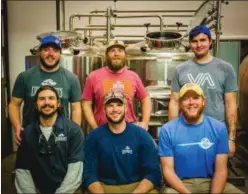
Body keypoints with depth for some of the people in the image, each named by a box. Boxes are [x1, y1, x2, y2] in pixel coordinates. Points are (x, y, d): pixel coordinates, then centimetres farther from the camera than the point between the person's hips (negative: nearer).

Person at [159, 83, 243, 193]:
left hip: (211, 182, 2)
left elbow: (221, 169, -3)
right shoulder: (167, 130, -7)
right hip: (181, 183, -2)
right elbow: (168, 169, -7)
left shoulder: (219, 128, -2)